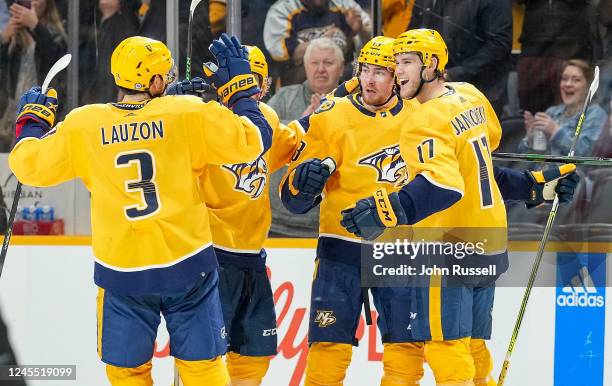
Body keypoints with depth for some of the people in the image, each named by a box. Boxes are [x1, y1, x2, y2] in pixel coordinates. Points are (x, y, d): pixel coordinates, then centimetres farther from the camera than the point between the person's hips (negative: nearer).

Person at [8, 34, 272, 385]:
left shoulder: (84, 126, -4)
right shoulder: (189, 115, -9)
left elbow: (30, 165, 7)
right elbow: (251, 139, -4)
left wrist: (32, 120, 26)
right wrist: (241, 85, 9)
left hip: (122, 273, 1)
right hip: (188, 267, -1)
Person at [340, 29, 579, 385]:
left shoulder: (425, 120, -18)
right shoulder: (470, 96, 7)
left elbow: (444, 185, -32)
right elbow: (490, 138, 24)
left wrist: (388, 211, -39)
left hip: (449, 249, -9)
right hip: (489, 247, 9)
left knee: (446, 345, -9)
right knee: (473, 347, 13)